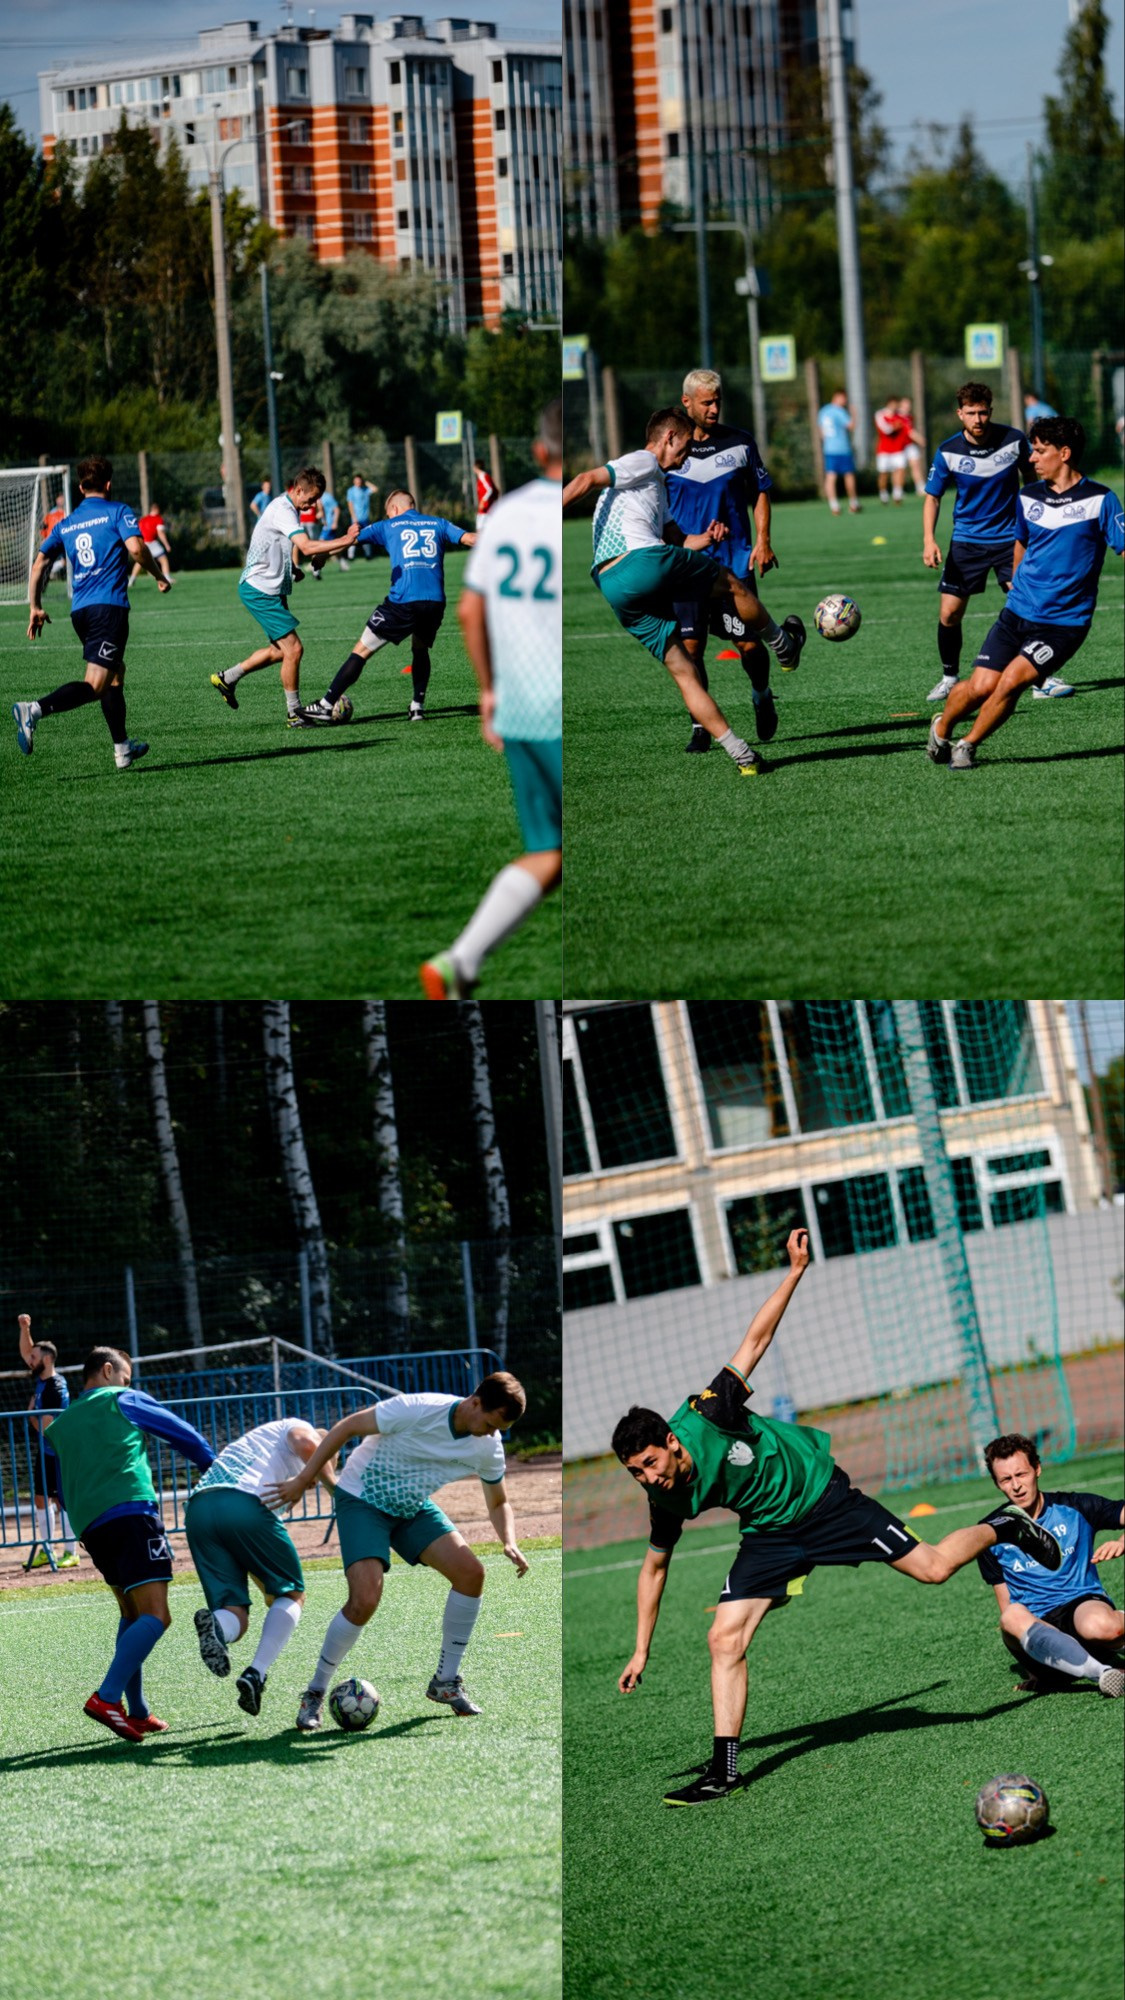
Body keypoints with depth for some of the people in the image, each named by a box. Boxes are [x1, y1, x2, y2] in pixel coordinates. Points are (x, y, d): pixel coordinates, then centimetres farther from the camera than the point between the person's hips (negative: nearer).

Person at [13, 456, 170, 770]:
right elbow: (135, 547, -13)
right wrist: (159, 577, 2)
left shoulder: (66, 524, 17)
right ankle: (35, 710, -36)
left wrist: (36, 607, 22)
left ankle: (122, 748, 26)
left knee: (116, 673, 24)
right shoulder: (117, 512, 2)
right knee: (95, 684, -14)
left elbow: (39, 564, 15)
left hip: (80, 611, 7)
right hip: (109, 606, -7)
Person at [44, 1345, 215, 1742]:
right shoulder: (123, 1400, 10)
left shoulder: (59, 1426, 25)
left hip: (88, 1526, 6)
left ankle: (137, 1712, 11)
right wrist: (214, 1468, 29)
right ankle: (107, 1698, -27)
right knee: (155, 1616, -11)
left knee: (131, 1613, 19)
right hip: (132, 1511, -6)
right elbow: (182, 1434, 15)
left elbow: (65, 1494, 29)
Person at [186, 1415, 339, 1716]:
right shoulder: (297, 1428, 22)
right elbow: (306, 1445, -6)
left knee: (235, 1615, 4)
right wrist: (335, 1489, 5)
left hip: (197, 1510, 6)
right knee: (292, 1594, 11)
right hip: (244, 1503, -6)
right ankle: (257, 1674, -10)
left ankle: (215, 1627, -33)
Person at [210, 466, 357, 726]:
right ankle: (294, 713, -2)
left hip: (272, 590, 11)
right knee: (293, 648, -11)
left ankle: (227, 677, 29)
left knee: (280, 649, 18)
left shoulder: (289, 509, 13)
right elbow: (307, 547, -31)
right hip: (260, 590, -11)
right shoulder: (282, 510, -20)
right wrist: (344, 541, -34)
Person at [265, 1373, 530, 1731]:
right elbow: (348, 1427, -18)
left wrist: (509, 1543, -15)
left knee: (470, 1572, -12)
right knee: (365, 1600, -23)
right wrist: (302, 1480, -17)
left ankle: (446, 1681, 4)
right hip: (362, 1500, -6)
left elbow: (499, 1503, 7)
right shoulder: (418, 1410, -29)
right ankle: (315, 1694, -4)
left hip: (412, 1508, 6)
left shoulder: (488, 1447, -11)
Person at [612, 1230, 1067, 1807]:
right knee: (724, 1639, -12)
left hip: (821, 1493, -3)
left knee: (931, 1567, -4)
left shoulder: (705, 1415, -28)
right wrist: (642, 1650, 2)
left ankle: (1004, 1527, 28)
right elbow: (654, 1567, 3)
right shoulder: (668, 1503, -14)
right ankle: (723, 1771, -7)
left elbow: (756, 1339, -19)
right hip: (769, 1535, 3)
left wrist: (795, 1272, -21)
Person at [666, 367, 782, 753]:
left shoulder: (740, 443, 4)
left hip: (735, 561, 0)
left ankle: (762, 696, 28)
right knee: (690, 645, -6)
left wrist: (762, 540, 0)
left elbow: (760, 492, 12)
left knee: (748, 644, -3)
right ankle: (701, 725, 3)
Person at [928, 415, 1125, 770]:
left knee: (1011, 681, -21)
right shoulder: (1029, 497, 8)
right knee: (981, 686, -8)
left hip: (1064, 622, -4)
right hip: (1018, 612, 4)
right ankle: (941, 729, 22)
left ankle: (968, 745, 2)